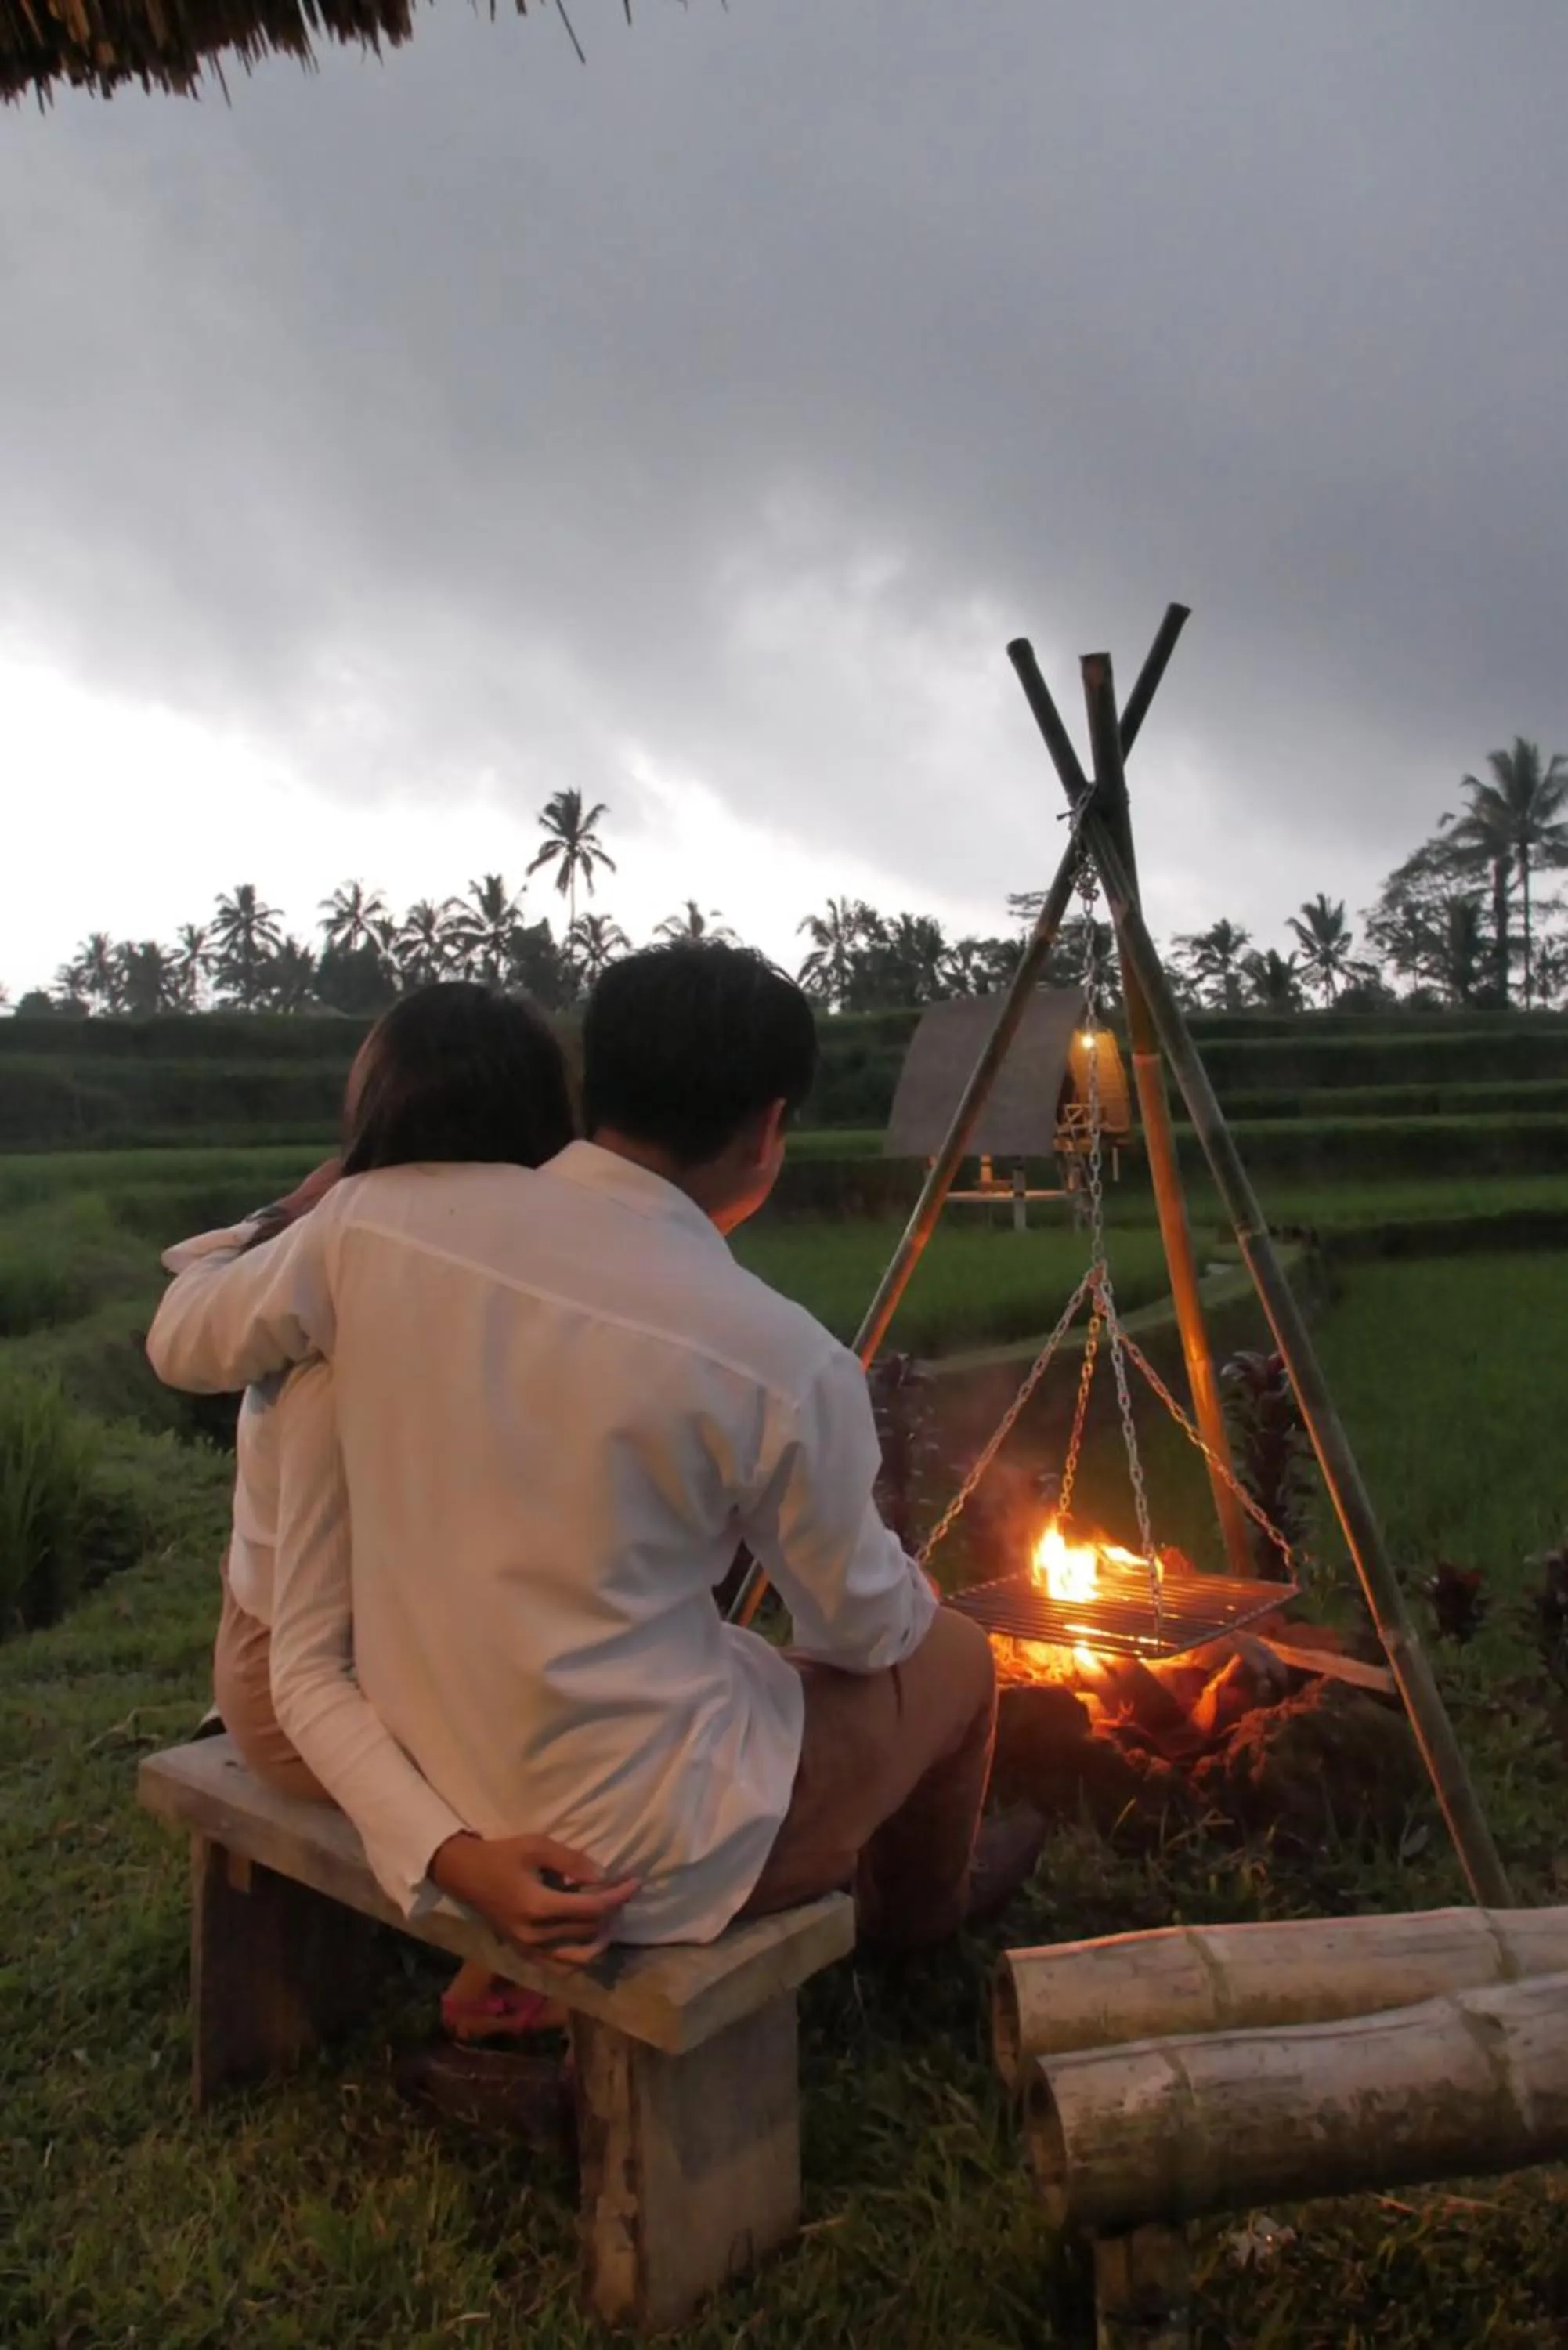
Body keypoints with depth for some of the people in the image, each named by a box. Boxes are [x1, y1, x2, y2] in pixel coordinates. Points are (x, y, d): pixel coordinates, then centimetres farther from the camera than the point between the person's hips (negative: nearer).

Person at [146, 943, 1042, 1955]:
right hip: (639, 1862, -5)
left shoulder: (381, 1215, -12)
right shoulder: (779, 1359, -23)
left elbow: (183, 1344, 7)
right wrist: (911, 1594, 17)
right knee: (952, 1656, 19)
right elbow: (866, 1630, -6)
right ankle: (921, 1906, 47)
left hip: (418, 1797, 6)